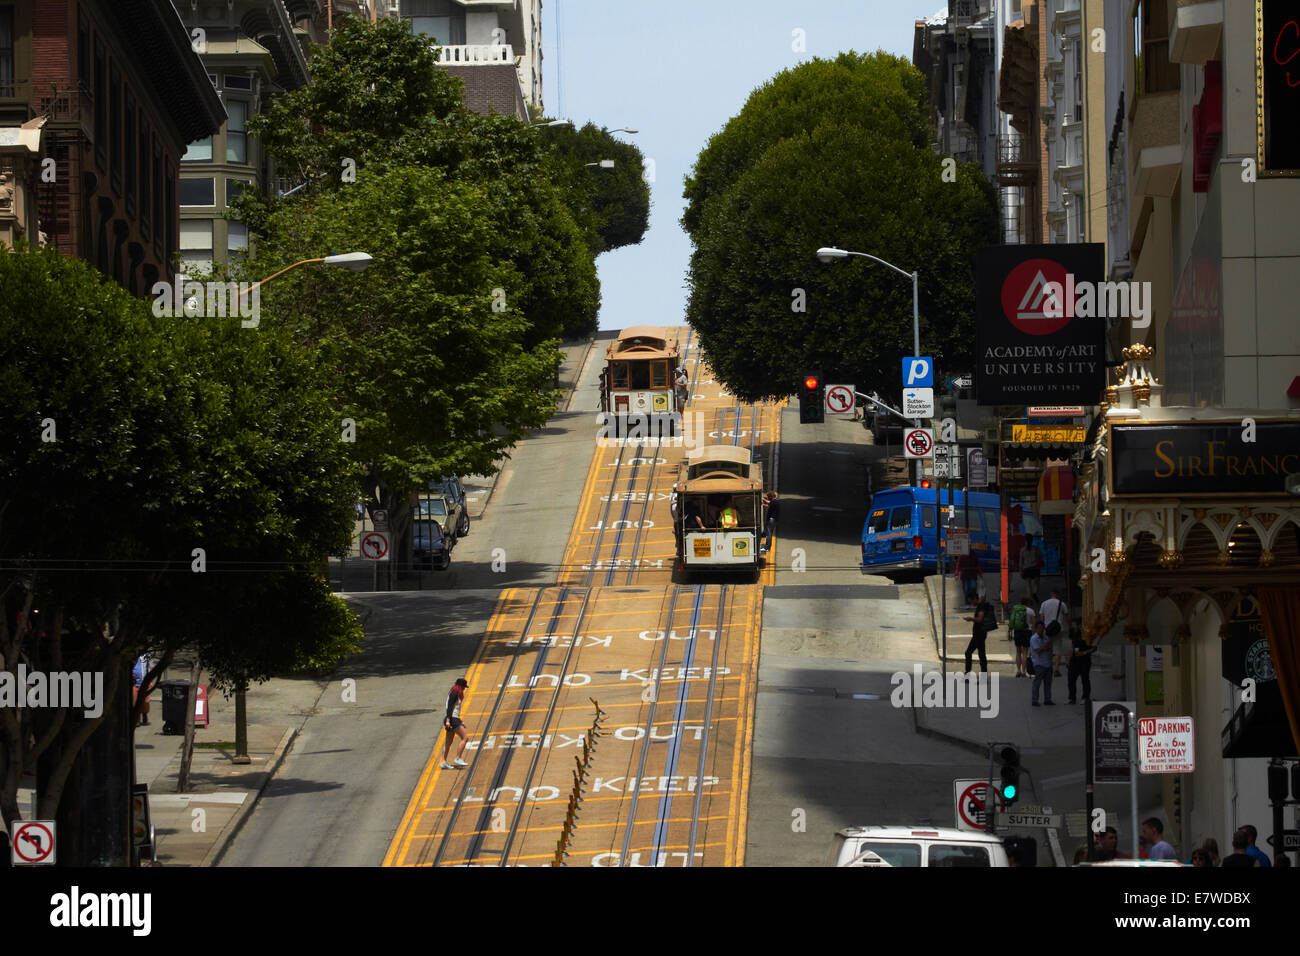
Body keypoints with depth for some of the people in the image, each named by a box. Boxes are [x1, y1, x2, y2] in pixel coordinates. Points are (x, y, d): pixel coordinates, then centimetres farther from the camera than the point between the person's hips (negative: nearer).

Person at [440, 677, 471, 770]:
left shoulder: (454, 693, 19)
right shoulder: (454, 693, -11)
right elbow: (449, 707, -19)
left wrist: (460, 721, 30)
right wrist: (448, 720, -26)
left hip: (451, 719, 10)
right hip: (452, 719, -10)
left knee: (448, 741, 9)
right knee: (465, 737, -10)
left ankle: (444, 762, 7)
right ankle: (458, 759, -11)